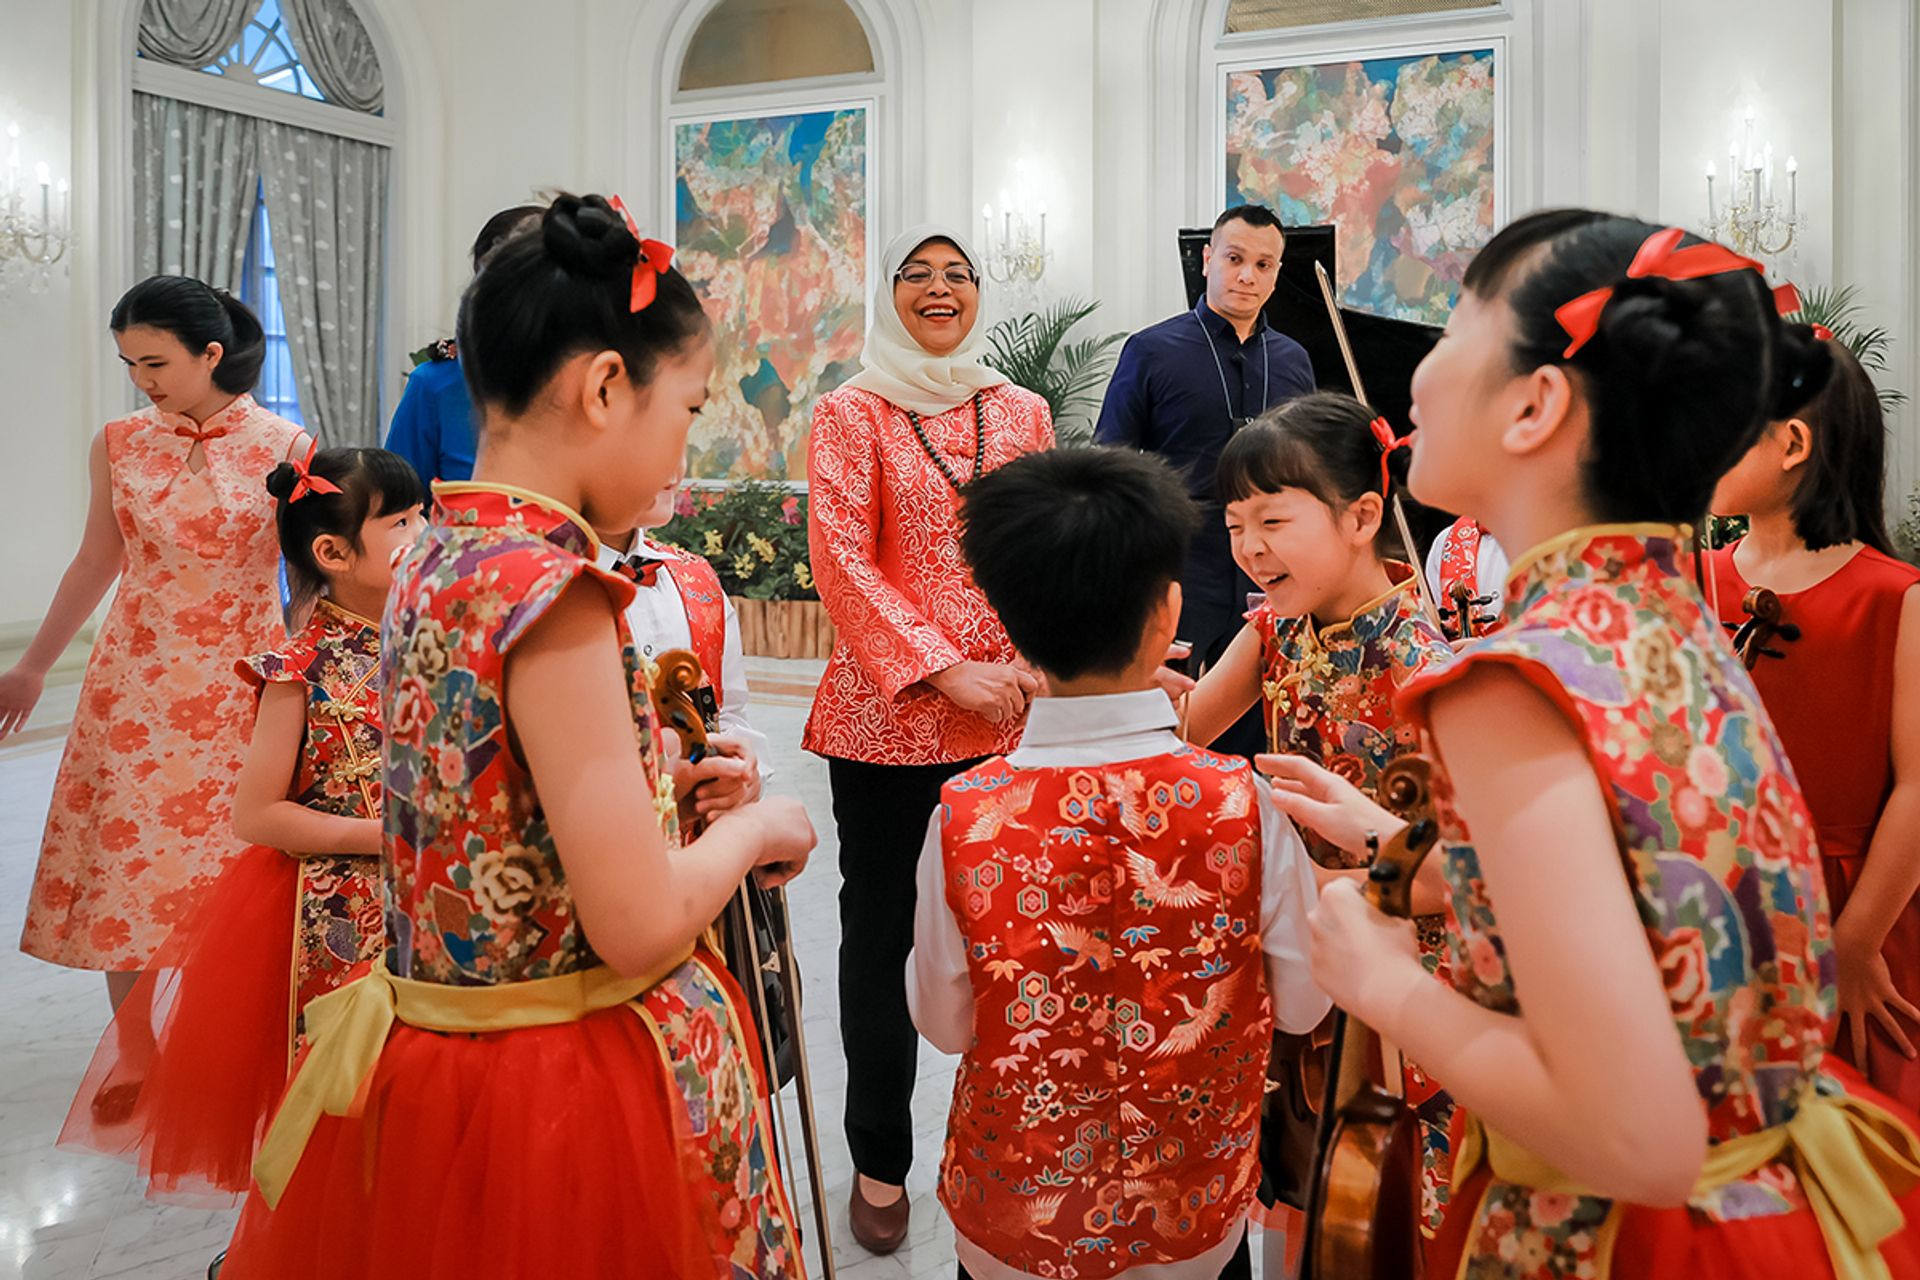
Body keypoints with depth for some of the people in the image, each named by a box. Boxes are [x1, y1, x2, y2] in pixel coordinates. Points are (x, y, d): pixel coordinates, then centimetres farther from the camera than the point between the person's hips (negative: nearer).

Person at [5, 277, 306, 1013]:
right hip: (134, 688, 3)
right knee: (125, 874, 6)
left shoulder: (285, 449, -6)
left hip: (241, 695, -3)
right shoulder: (118, 445, 3)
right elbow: (97, 562, 14)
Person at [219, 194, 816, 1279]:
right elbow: (640, 926, -25)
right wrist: (752, 827, -7)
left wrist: (656, 795, 9)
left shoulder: (434, 562, 2)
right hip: (577, 1098, -8)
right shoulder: (552, 588, -25)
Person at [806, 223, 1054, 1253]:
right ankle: (880, 1161, 24)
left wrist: (1036, 660, -5)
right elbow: (842, 559, -8)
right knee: (881, 933, 8)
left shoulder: (1022, 412, 12)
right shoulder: (851, 413, 1)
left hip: (1007, 715, 3)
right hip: (886, 714, -3)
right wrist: (945, 669, -15)